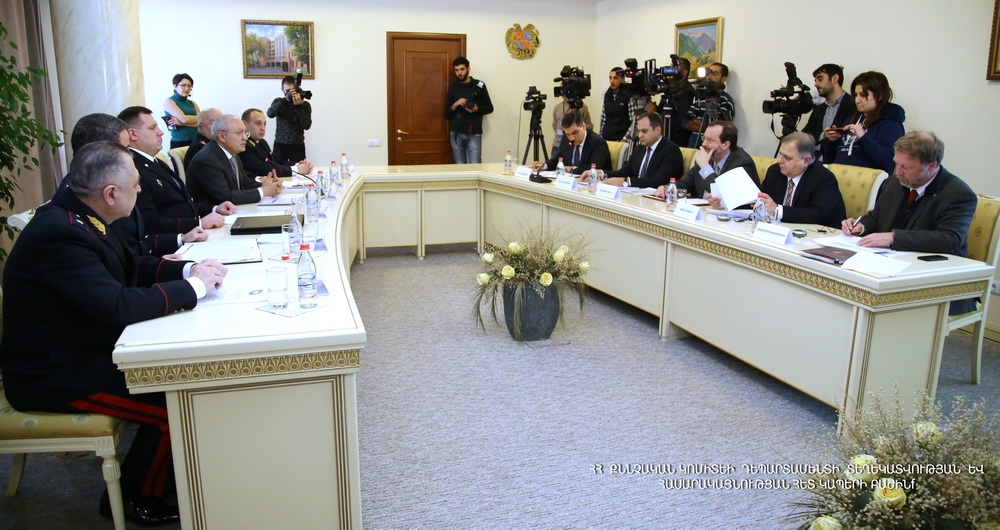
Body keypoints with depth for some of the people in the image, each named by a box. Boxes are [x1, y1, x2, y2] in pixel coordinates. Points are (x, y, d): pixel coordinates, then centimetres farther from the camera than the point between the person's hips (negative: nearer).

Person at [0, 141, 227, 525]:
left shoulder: (78, 216, 2)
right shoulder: (59, 233, -29)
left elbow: (130, 268, 12)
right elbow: (119, 305, -34)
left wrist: (188, 270, -3)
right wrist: (193, 286, -23)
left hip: (84, 350, 10)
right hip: (53, 374, -10)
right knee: (174, 406, -14)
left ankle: (166, 478, 23)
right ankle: (133, 499, 12)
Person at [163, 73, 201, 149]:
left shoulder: (192, 103, 15)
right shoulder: (169, 101, 0)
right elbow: (184, 119, -14)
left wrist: (181, 123, -10)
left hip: (196, 141, 4)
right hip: (179, 142, -4)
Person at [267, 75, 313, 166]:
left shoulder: (305, 104, 5)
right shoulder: (278, 102, 7)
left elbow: (307, 125, -7)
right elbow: (270, 114, -14)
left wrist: (298, 106, -15)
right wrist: (285, 100, -21)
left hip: (298, 146, 0)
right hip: (280, 145, 0)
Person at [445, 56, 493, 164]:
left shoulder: (479, 85, 3)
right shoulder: (453, 88, 10)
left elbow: (489, 108, 6)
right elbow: (447, 114, 10)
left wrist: (476, 109, -13)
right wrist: (455, 105, -10)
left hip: (474, 133, -3)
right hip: (456, 133, 3)